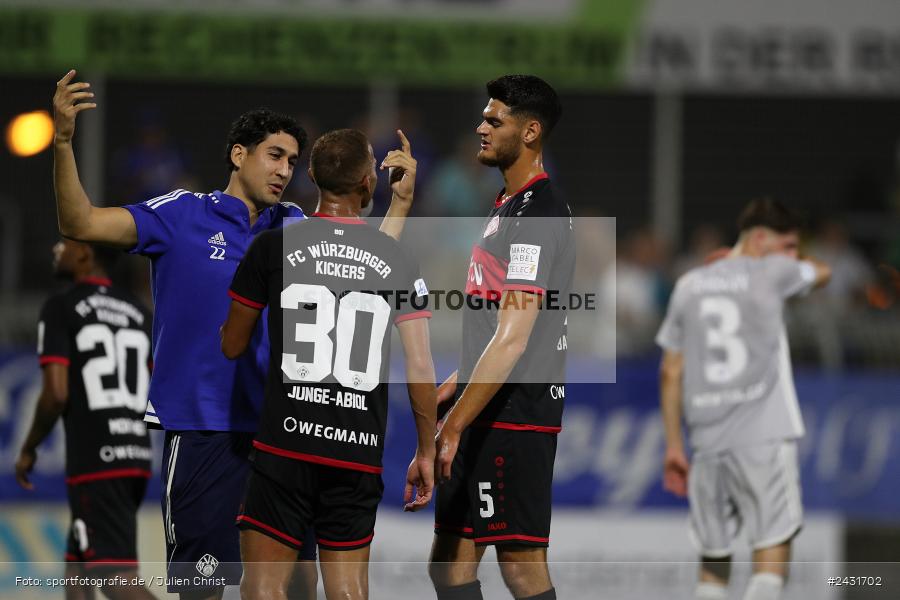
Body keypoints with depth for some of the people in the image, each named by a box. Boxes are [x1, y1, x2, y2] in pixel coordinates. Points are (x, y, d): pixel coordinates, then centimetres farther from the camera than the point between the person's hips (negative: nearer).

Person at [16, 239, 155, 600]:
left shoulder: (60, 309, -5)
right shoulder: (139, 313, 14)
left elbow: (56, 393, -12)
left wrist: (28, 449, 2)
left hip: (94, 462, -7)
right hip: (137, 457, 7)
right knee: (77, 568, 19)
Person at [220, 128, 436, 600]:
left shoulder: (273, 247, -1)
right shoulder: (397, 260, 3)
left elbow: (232, 346, 9)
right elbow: (421, 369, 1)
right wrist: (427, 453, 11)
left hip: (286, 442, -2)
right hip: (360, 451, 2)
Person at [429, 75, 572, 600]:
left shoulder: (537, 215, -16)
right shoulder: (509, 207, 16)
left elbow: (513, 340, -23)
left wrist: (453, 427, -24)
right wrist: (455, 385, 21)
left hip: (515, 417, -10)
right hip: (490, 415, 10)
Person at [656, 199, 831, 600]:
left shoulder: (689, 286, 12)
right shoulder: (770, 272, -1)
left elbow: (670, 373, 12)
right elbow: (821, 273, 21)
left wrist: (673, 445, 16)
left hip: (706, 441, 5)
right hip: (764, 438, -5)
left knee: (713, 556, 10)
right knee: (772, 547, -7)